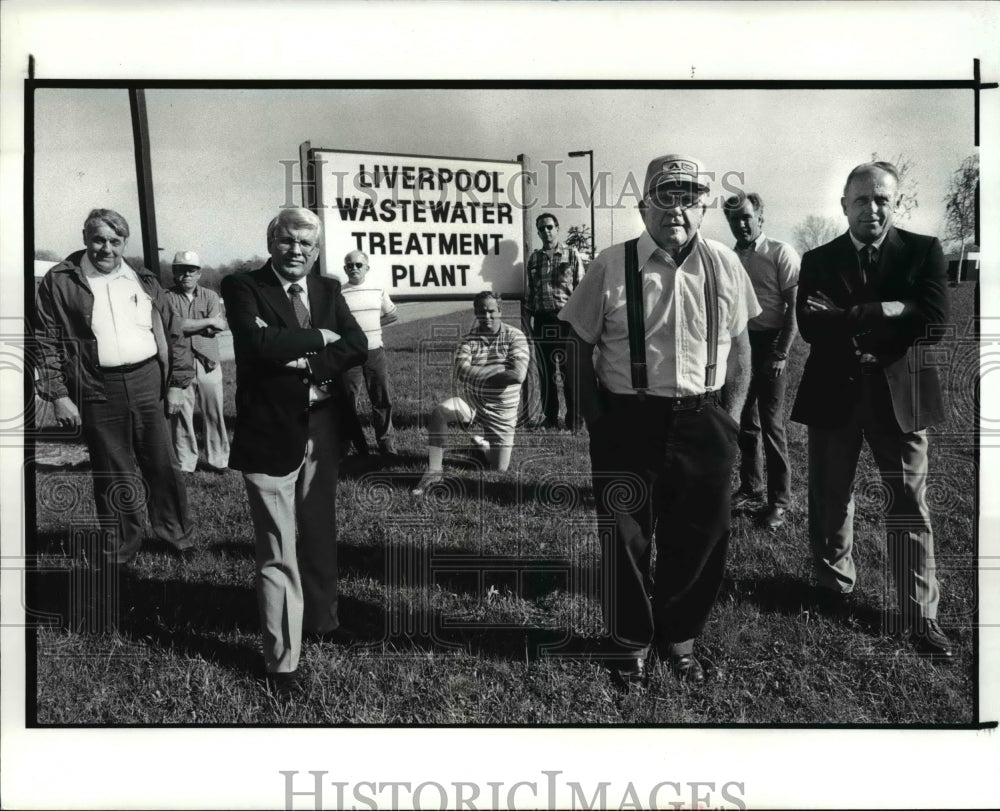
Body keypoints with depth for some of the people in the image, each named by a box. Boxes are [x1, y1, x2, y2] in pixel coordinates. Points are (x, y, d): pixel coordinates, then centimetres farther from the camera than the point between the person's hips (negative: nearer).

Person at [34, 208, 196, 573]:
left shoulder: (143, 282, 10)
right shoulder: (59, 282, 2)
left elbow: (174, 334, 11)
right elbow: (45, 342, 0)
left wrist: (177, 384, 5)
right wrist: (58, 395, -7)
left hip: (148, 383, 2)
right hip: (97, 391, -2)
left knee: (163, 466, 8)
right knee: (112, 474, 6)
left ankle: (178, 538, 24)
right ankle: (119, 551, 21)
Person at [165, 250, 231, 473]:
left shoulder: (210, 296, 10)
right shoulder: (168, 298, 4)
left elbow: (218, 327, -3)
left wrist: (189, 325, -9)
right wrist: (209, 322, -7)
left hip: (208, 362, 2)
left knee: (214, 414, 5)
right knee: (181, 415, 0)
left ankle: (218, 459, 16)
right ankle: (184, 463, 9)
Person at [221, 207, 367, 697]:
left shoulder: (328, 290, 10)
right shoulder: (242, 288, -5)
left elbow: (358, 345, -2)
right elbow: (260, 343, -23)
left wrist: (306, 363, -16)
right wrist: (318, 337, -12)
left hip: (323, 430, 5)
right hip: (270, 434, -5)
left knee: (319, 533, 21)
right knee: (278, 554, 0)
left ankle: (321, 617, 43)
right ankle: (282, 661, 12)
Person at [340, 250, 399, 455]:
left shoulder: (378, 289, 6)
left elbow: (391, 315, 17)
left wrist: (370, 327, 7)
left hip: (375, 352, 3)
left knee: (383, 399, 7)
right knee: (349, 400, 3)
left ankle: (385, 440, 18)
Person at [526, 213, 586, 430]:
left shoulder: (572, 255, 3)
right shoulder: (534, 258, 12)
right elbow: (531, 290, 15)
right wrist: (531, 316, 9)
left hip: (566, 318, -3)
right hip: (541, 319, 3)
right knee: (546, 372, 7)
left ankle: (573, 420, 5)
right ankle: (550, 419, 16)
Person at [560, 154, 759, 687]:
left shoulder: (724, 266, 4)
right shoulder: (611, 267, -5)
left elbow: (739, 346, 11)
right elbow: (580, 345, -1)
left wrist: (730, 415, 4)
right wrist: (596, 419, -5)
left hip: (704, 423, 3)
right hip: (627, 422, -2)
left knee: (700, 539, 11)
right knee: (626, 539, 7)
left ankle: (680, 640, 34)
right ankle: (632, 644, 29)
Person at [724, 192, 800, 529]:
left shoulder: (781, 254, -8)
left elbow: (794, 307, -10)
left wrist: (781, 353, -14)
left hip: (769, 344, -5)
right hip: (738, 345, 5)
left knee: (771, 423, 0)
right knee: (745, 421, 14)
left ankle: (779, 500, 12)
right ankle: (750, 488, 28)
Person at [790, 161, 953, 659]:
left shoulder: (924, 252, 0)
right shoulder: (818, 261, 3)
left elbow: (932, 323, -13)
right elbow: (810, 327, -12)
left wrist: (849, 323, -15)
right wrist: (884, 312, -19)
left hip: (899, 395, -1)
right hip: (833, 394, 2)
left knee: (909, 508, 2)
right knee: (830, 500, 13)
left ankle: (920, 617, 12)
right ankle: (834, 583, 35)